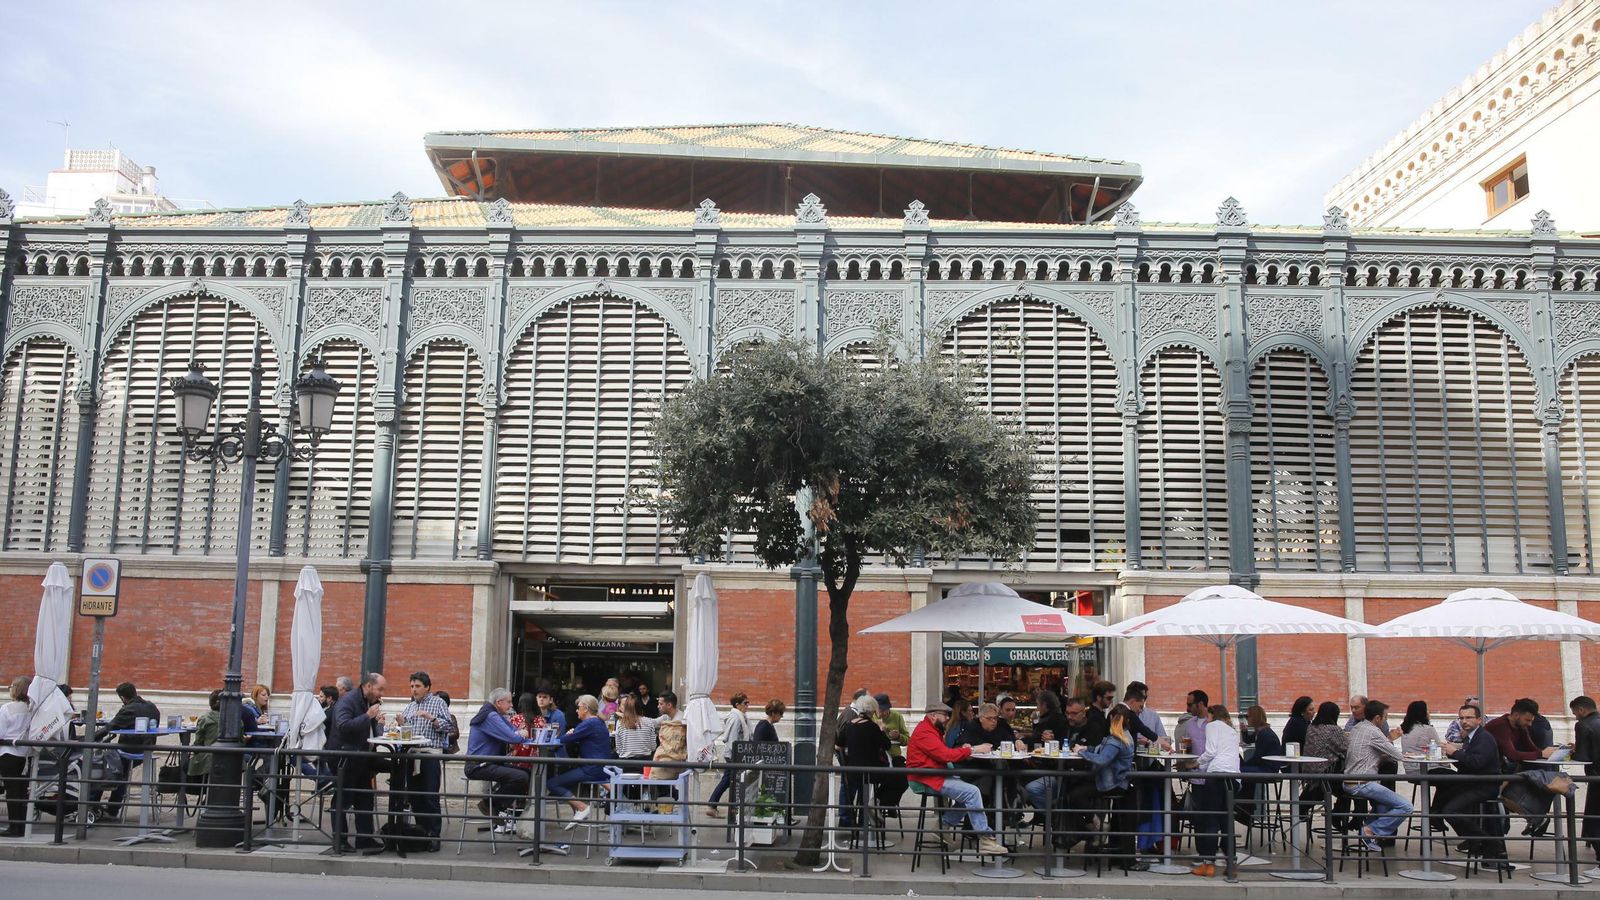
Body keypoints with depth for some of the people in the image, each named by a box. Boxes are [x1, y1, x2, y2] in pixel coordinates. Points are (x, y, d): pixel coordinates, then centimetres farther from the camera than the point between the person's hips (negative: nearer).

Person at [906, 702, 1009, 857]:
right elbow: (946, 755, -23)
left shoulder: (932, 729, 19)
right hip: (928, 779, -11)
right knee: (972, 792, -19)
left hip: (936, 775, 11)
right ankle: (985, 840, -17)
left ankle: (946, 826, 10)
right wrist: (972, 749, -19)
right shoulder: (925, 732, -16)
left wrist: (962, 749, -6)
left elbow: (944, 753, 13)